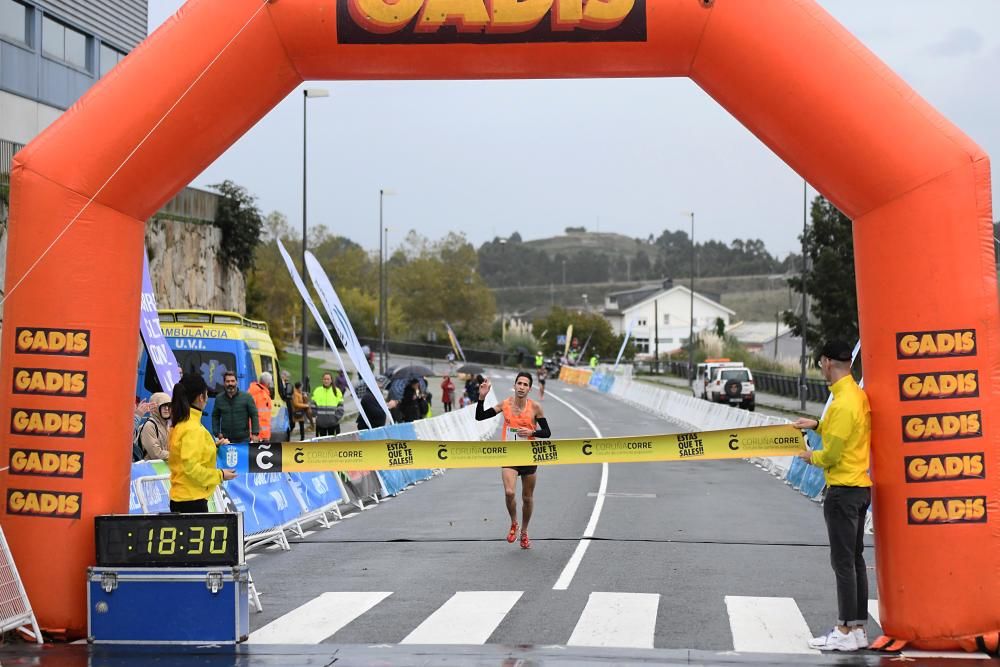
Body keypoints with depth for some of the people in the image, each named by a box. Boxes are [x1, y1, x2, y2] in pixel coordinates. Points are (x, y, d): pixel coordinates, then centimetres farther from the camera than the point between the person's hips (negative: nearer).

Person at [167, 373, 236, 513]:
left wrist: (212, 446, 12)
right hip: (191, 500, -9)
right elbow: (191, 467, -22)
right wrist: (220, 475, -13)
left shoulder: (180, 424, 11)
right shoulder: (192, 429, -17)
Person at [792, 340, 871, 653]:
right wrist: (818, 425, 16)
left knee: (843, 562, -4)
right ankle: (859, 628, 18)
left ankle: (846, 632, 0)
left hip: (843, 491, -9)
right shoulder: (859, 395, 8)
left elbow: (832, 454, -18)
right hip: (861, 487, 9)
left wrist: (812, 457, 0)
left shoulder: (843, 403, -20)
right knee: (856, 560, 13)